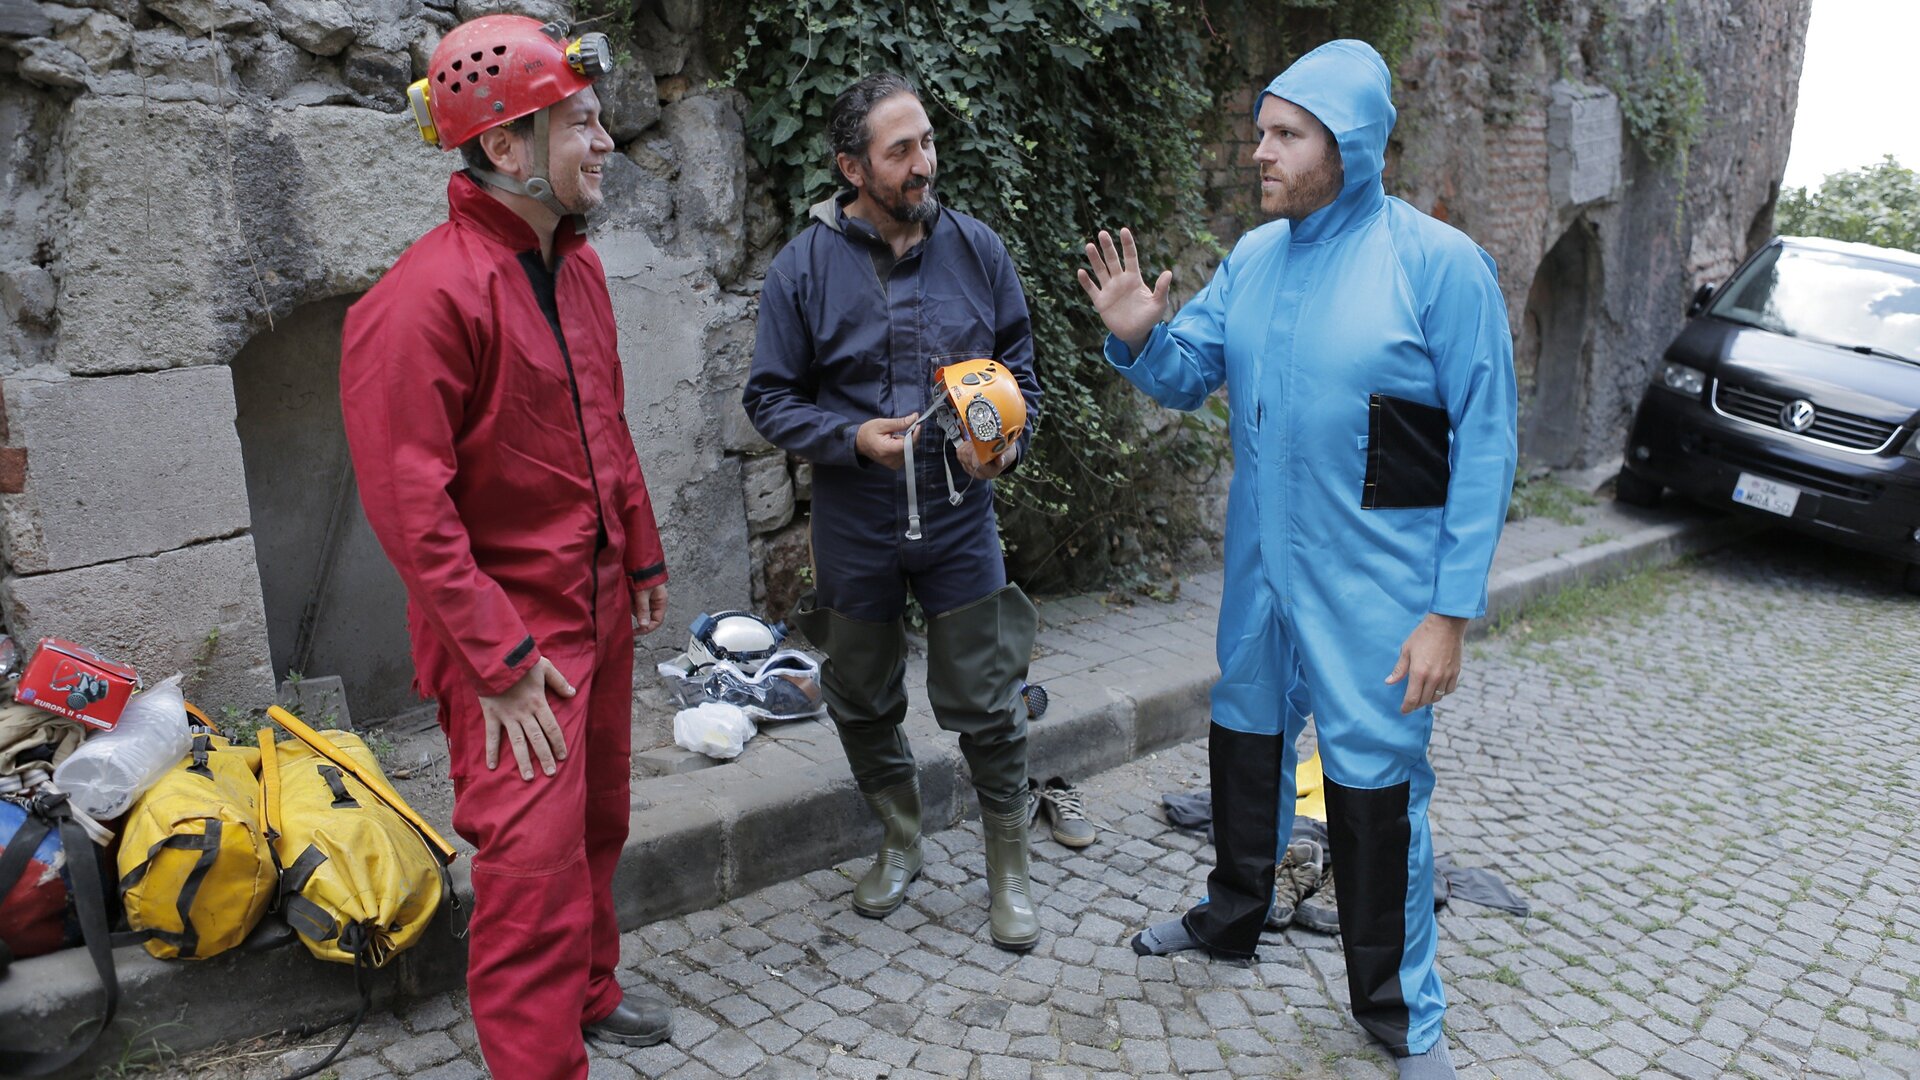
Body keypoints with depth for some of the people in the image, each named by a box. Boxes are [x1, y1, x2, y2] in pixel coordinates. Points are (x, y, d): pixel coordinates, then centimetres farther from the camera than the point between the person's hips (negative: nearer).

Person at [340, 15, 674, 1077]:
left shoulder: (577, 265, 7)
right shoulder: (425, 298, -21)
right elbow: (409, 505, -22)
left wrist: (642, 556, 16)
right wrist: (498, 659, -20)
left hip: (599, 612, 9)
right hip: (512, 634, -8)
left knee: (595, 827, 21)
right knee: (534, 864, -5)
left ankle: (588, 993, 42)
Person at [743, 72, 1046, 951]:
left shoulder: (975, 248, -1)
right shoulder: (805, 267, -6)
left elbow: (1019, 365, 9)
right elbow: (770, 396, -2)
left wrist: (1007, 442, -10)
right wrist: (852, 438, -17)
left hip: (960, 511, 0)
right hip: (855, 521, 0)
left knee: (985, 702, 4)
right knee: (864, 700, 15)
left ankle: (1009, 873, 24)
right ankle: (899, 843, 39)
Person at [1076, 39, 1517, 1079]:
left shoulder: (1439, 262, -13)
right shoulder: (1252, 257, 4)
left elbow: (1485, 443, -13)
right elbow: (1184, 375, 9)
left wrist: (1450, 611, -16)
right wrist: (1136, 335, -15)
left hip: (1372, 584, -6)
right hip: (1262, 566, 6)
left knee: (1375, 787, 3)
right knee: (1245, 741, 20)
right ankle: (1232, 917, 44)